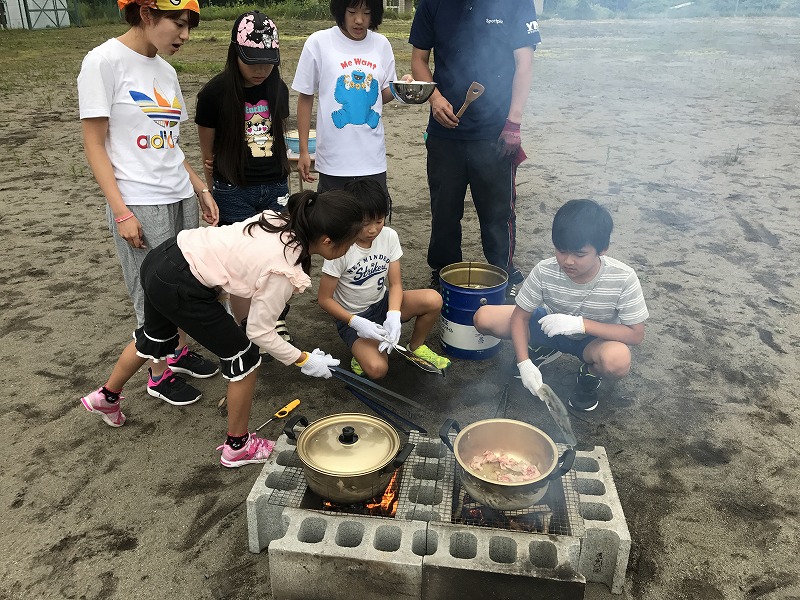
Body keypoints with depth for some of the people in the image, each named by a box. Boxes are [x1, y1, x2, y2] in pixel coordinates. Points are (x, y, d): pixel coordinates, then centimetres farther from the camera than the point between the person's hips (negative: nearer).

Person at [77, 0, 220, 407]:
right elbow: (94, 144, -11)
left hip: (180, 196, 7)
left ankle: (179, 351, 36)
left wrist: (201, 190, 11)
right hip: (140, 204, -6)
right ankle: (159, 376, 22)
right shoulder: (104, 61, -11)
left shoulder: (165, 70, 9)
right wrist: (121, 212, -16)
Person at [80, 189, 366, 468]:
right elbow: (260, 332, -13)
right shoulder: (283, 271, -23)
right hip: (179, 287, -9)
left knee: (155, 338, 34)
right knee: (244, 358, 6)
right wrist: (303, 360, -2)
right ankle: (238, 446, 24)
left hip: (163, 257, 9)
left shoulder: (280, 221, -2)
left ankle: (107, 397, 59)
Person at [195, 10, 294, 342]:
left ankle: (277, 325, 25)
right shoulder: (215, 92, -9)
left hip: (274, 188, 4)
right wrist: (213, 197, 5)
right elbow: (208, 154, 0)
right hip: (234, 192, -3)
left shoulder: (278, 88, 3)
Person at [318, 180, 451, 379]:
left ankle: (416, 347, 5)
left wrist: (394, 316, -27)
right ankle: (363, 349, 7)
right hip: (353, 317, -4)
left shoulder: (389, 237, -10)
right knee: (377, 369, -29)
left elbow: (395, 284, -8)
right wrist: (357, 323, -27)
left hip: (383, 304, 5)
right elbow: (325, 299, -16)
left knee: (433, 300, -22)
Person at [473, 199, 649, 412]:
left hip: (594, 337, -2)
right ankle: (544, 350, 10)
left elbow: (636, 334, -23)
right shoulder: (544, 271, -25)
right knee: (483, 318, -17)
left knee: (617, 360, -40)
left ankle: (590, 373, 1)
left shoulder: (623, 278, -29)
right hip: (550, 326, 3)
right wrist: (524, 362, -29)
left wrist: (581, 324, -36)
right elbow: (520, 316, -14)